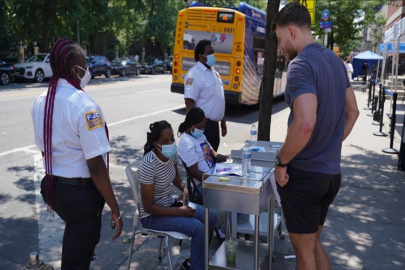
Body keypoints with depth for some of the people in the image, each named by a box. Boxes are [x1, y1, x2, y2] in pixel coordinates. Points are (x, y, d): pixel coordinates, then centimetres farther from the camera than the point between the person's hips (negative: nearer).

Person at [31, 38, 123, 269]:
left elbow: (44, 150, 11)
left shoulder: (41, 102, 0)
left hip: (52, 186, 8)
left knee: (74, 233, 34)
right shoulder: (84, 106, -24)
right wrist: (115, 209, -18)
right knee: (82, 242, 14)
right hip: (81, 190, -8)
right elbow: (95, 166, -25)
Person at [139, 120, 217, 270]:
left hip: (168, 203, 8)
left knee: (211, 217, 2)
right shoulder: (149, 165, -30)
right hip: (152, 215, -8)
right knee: (198, 228, -23)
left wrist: (184, 189, -5)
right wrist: (179, 211, -24)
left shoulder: (171, 154, -8)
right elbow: (148, 206, -25)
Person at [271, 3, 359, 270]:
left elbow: (305, 124, -31)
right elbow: (352, 112, 17)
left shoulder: (301, 65, -19)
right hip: (331, 172, 8)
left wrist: (282, 161, -17)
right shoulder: (335, 60, 9)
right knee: (314, 243, 24)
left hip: (303, 174, -8)